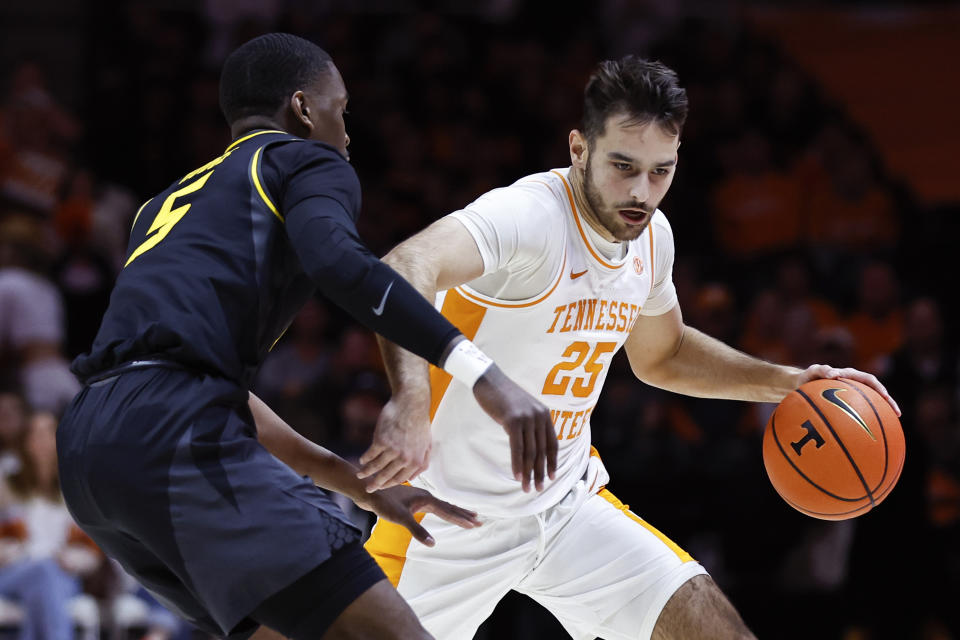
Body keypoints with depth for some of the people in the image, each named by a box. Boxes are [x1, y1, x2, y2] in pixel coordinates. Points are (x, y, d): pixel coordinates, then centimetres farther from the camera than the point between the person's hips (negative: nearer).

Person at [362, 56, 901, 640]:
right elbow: (402, 273, -46)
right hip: (455, 515, -6)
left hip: (566, 501, 6)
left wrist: (786, 383, 9)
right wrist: (411, 401, -64)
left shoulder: (651, 235, 0)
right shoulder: (531, 215, -25)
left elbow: (661, 355, 22)